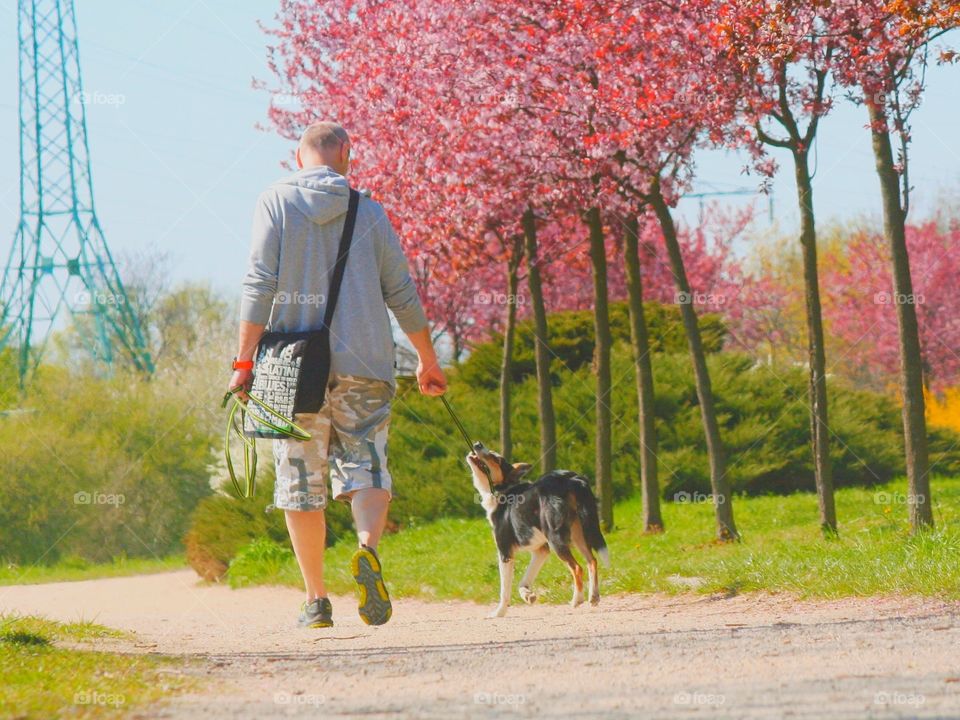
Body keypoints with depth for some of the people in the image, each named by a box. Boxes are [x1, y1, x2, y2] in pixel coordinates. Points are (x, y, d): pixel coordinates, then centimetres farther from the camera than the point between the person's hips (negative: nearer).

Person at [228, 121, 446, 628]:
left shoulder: (276, 202, 2)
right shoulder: (368, 211, 7)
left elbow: (260, 286, -5)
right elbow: (402, 292, 9)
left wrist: (244, 360, -2)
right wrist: (427, 359, 20)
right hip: (364, 366, 1)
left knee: (301, 485, 6)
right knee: (367, 468, 0)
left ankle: (316, 601, 4)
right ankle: (368, 547, -30)